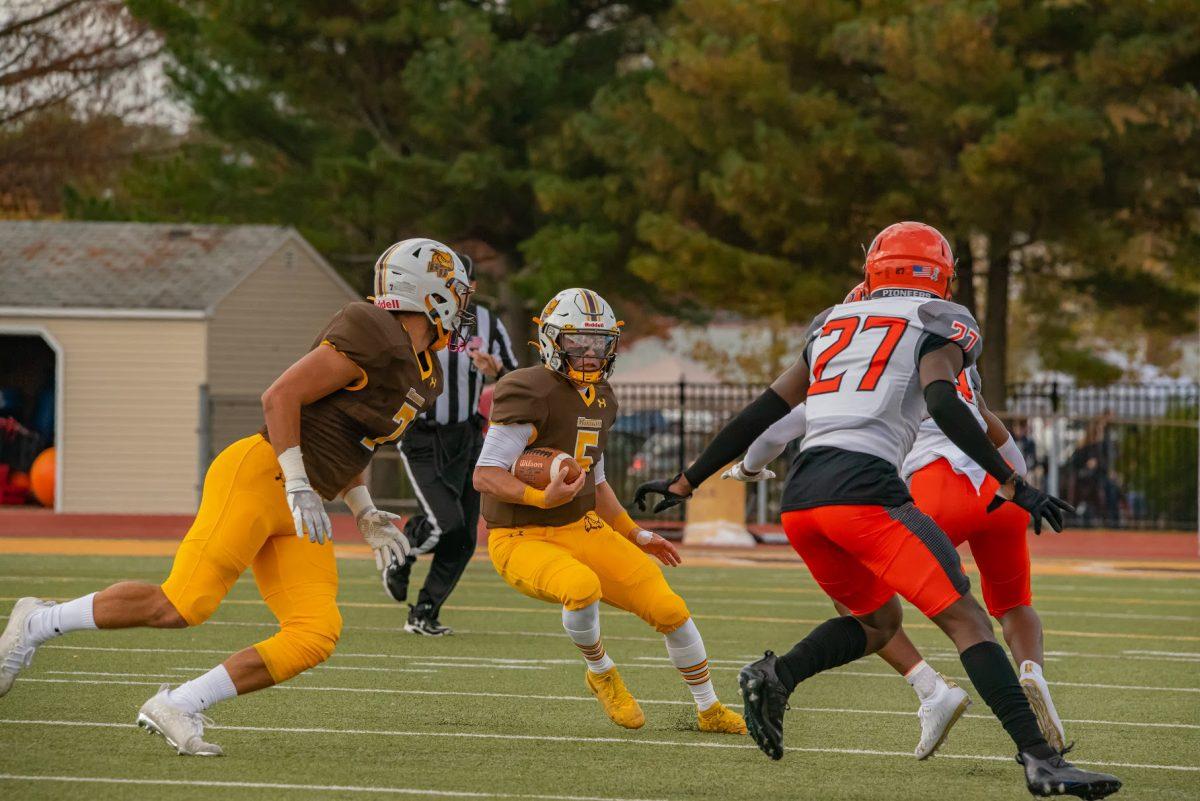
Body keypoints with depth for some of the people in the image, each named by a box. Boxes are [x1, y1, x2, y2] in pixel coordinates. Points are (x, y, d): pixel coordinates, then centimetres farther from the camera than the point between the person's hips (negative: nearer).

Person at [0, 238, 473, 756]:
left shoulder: (424, 377, 19)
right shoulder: (374, 337, -11)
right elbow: (280, 397, -15)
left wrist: (365, 514, 19)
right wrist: (298, 484, -18)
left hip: (297, 510, 9)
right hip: (262, 474, -9)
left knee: (315, 636, -9)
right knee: (182, 605, -16)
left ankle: (175, 709, -5)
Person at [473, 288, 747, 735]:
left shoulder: (599, 400, 9)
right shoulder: (532, 394, -19)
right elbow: (486, 476, -23)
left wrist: (635, 535, 19)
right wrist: (543, 498, -37)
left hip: (584, 530, 7)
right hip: (523, 541, -7)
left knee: (670, 609, -2)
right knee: (583, 587, -38)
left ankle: (709, 710, 19)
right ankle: (601, 674, -7)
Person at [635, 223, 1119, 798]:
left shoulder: (833, 324, 25)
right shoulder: (940, 324, 9)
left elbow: (762, 412, 25)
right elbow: (943, 404, -10)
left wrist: (686, 483, 30)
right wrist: (1012, 485, -12)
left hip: (800, 496, 6)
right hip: (864, 488, -6)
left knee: (877, 621, 24)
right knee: (965, 620, -5)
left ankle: (776, 676, -1)